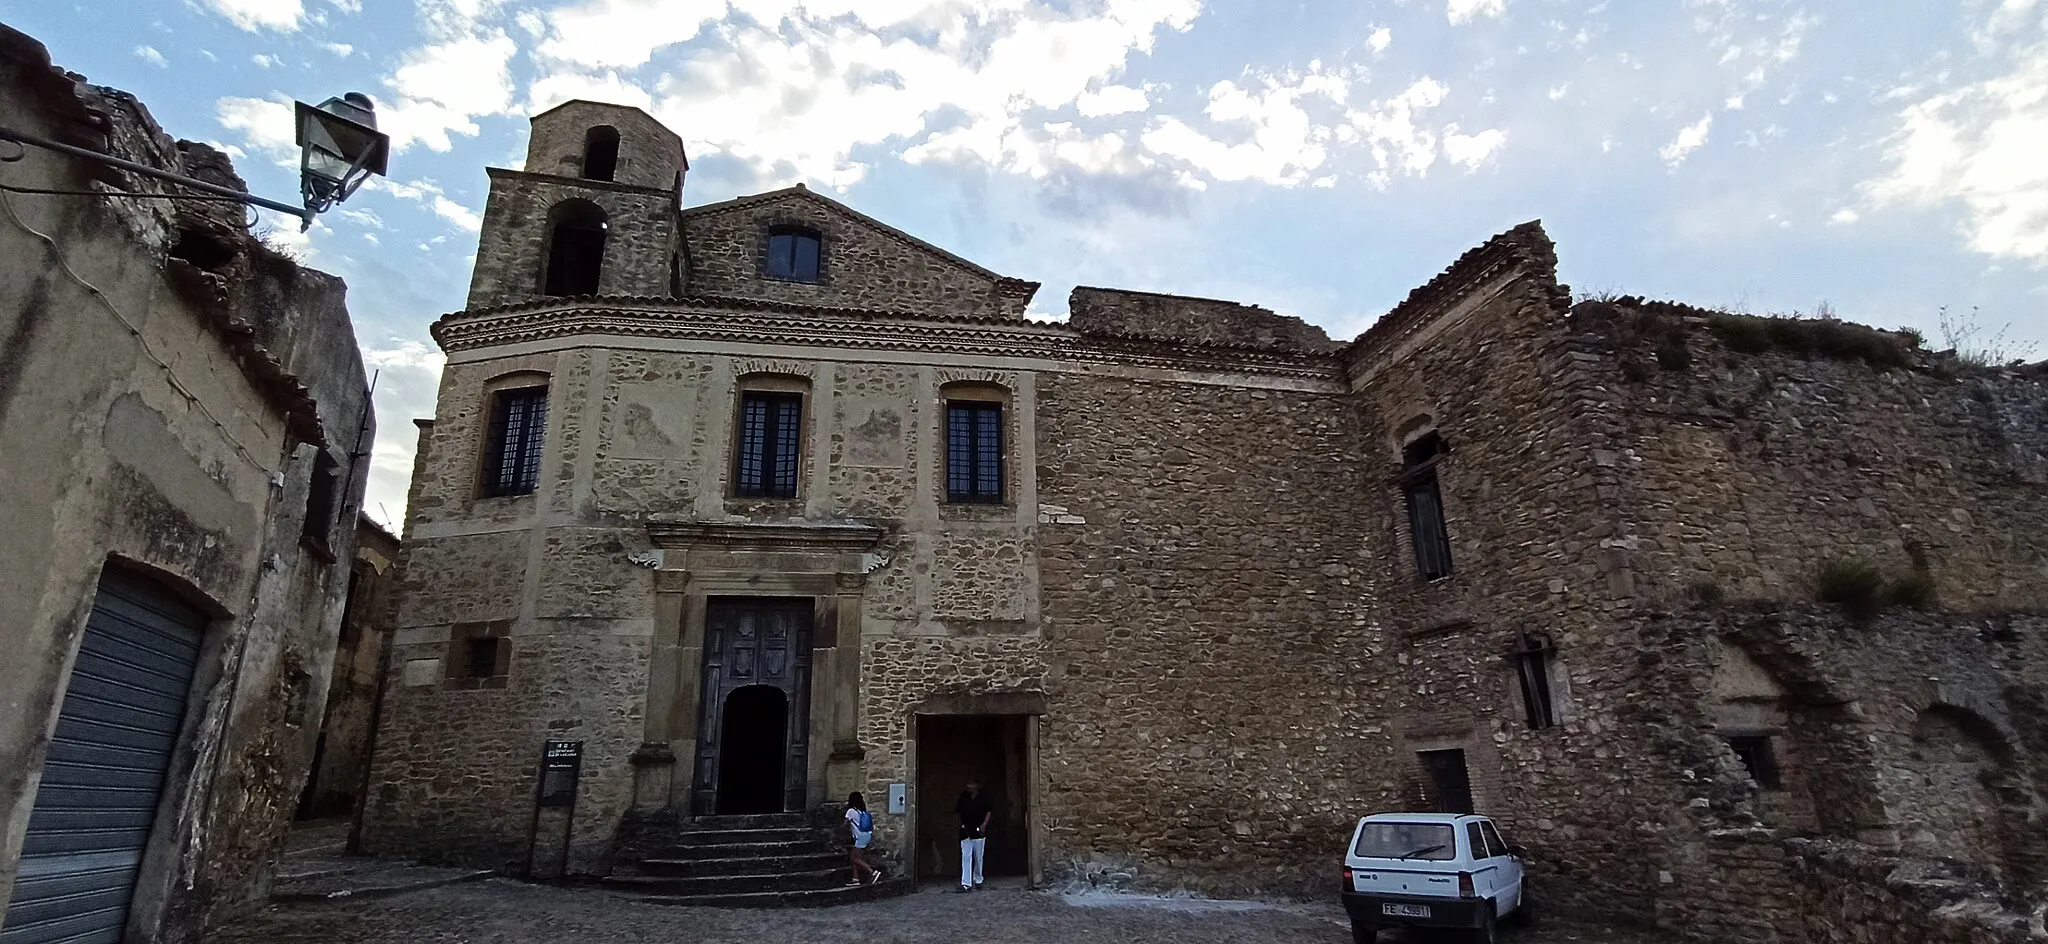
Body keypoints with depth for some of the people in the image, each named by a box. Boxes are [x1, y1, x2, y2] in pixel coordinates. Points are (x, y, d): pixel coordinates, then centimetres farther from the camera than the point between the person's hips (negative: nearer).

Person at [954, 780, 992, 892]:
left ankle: (977, 881, 21)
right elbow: (957, 810, 13)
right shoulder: (963, 797, 8)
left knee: (978, 857, 7)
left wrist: (984, 824, -8)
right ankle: (966, 883, -8)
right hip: (966, 832, 1)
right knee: (966, 856, -7)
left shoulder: (983, 798, 1)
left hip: (978, 831, -1)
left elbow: (989, 811, 2)